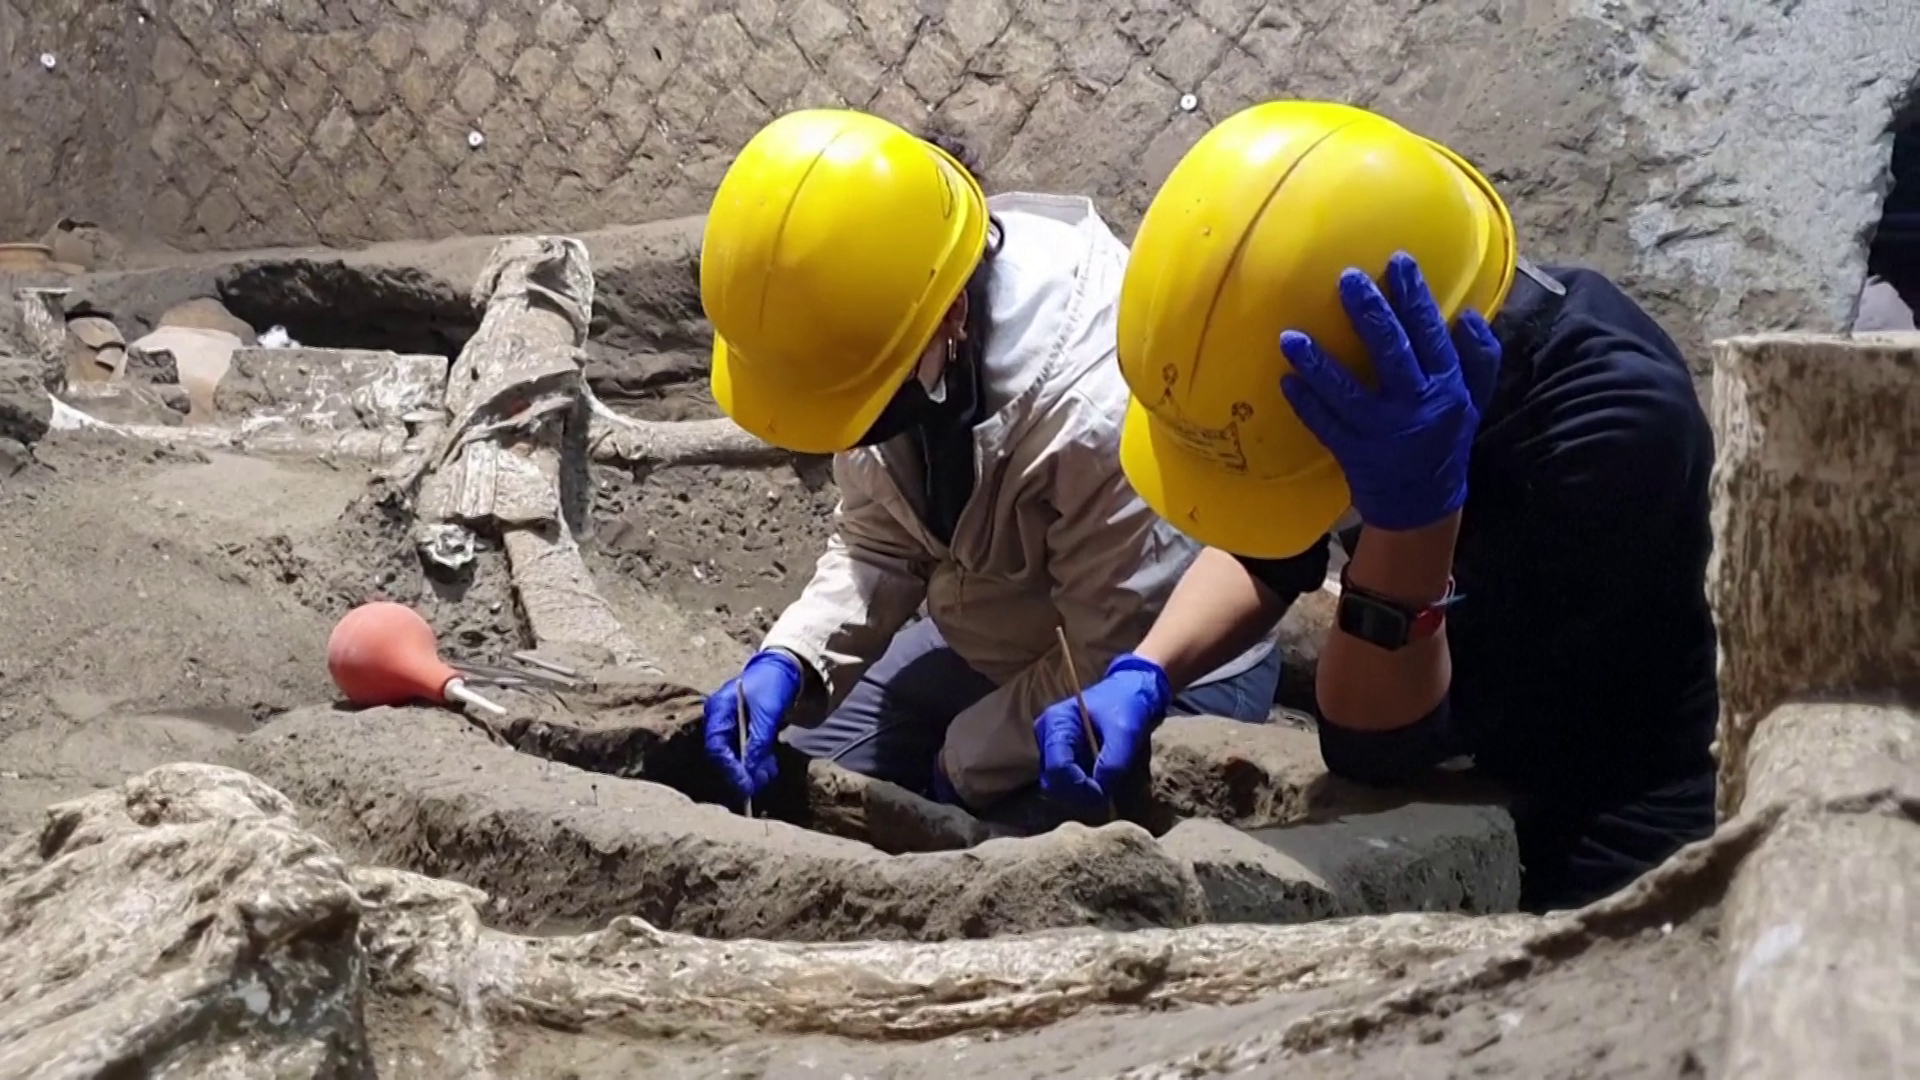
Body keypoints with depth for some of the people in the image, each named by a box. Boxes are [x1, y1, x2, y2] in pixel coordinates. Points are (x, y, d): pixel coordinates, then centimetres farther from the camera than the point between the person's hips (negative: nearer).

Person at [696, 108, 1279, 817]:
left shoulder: (1095, 411, -38)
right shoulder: (875, 320, -17)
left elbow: (1120, 670, -25)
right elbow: (877, 547, -4)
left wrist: (963, 764, -17)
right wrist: (788, 661, -19)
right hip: (993, 646, 7)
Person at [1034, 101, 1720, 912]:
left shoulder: (1611, 421, -32)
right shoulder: (1345, 346, -13)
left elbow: (1373, 749, -29)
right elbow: (1259, 552, 4)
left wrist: (1416, 511, -43)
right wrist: (1140, 675, -12)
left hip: (1591, 827, -6)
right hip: (1436, 763, 6)